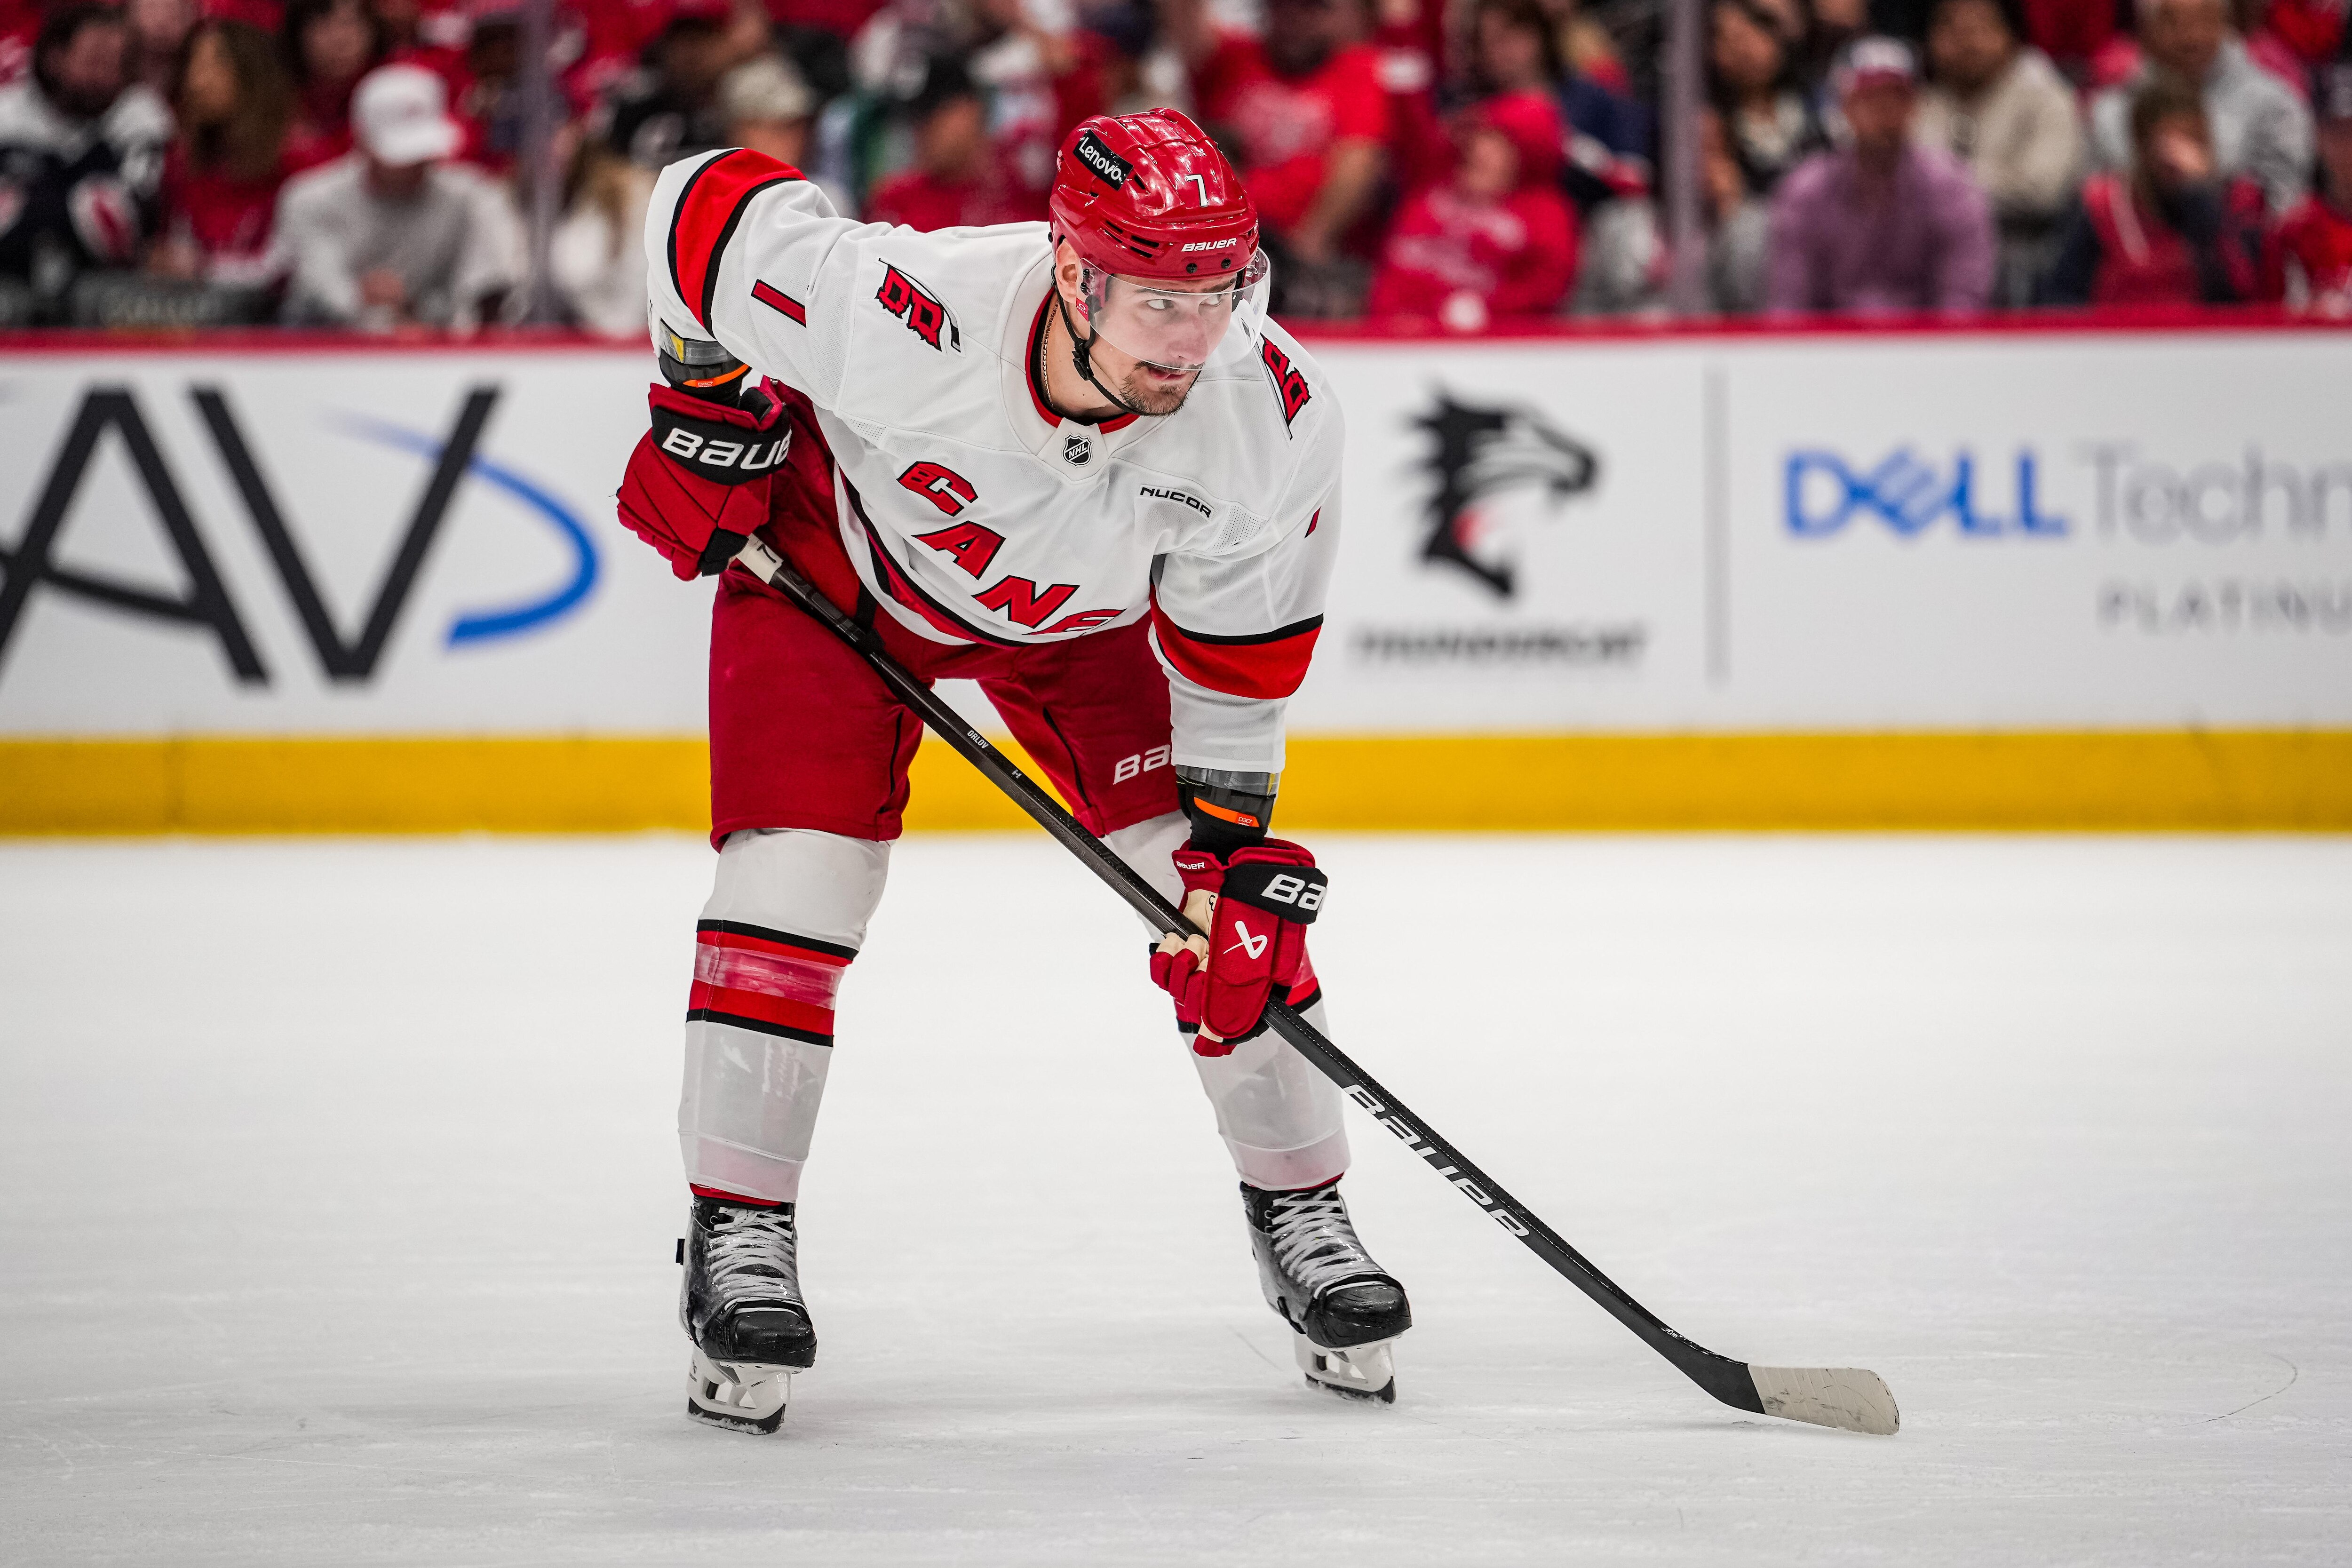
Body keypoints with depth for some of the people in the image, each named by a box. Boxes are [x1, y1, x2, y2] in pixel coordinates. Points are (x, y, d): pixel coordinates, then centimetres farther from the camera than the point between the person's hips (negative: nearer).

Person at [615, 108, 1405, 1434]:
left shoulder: (1278, 419, -32)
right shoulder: (900, 314, -43)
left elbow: (1236, 651, -16)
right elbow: (711, 207, -25)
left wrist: (1229, 842, -14)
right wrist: (708, 408, -15)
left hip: (1084, 602, 3)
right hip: (838, 549, -2)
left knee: (1230, 907, -4)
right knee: (795, 877, -14)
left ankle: (1302, 1212, 13)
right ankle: (741, 1244, -1)